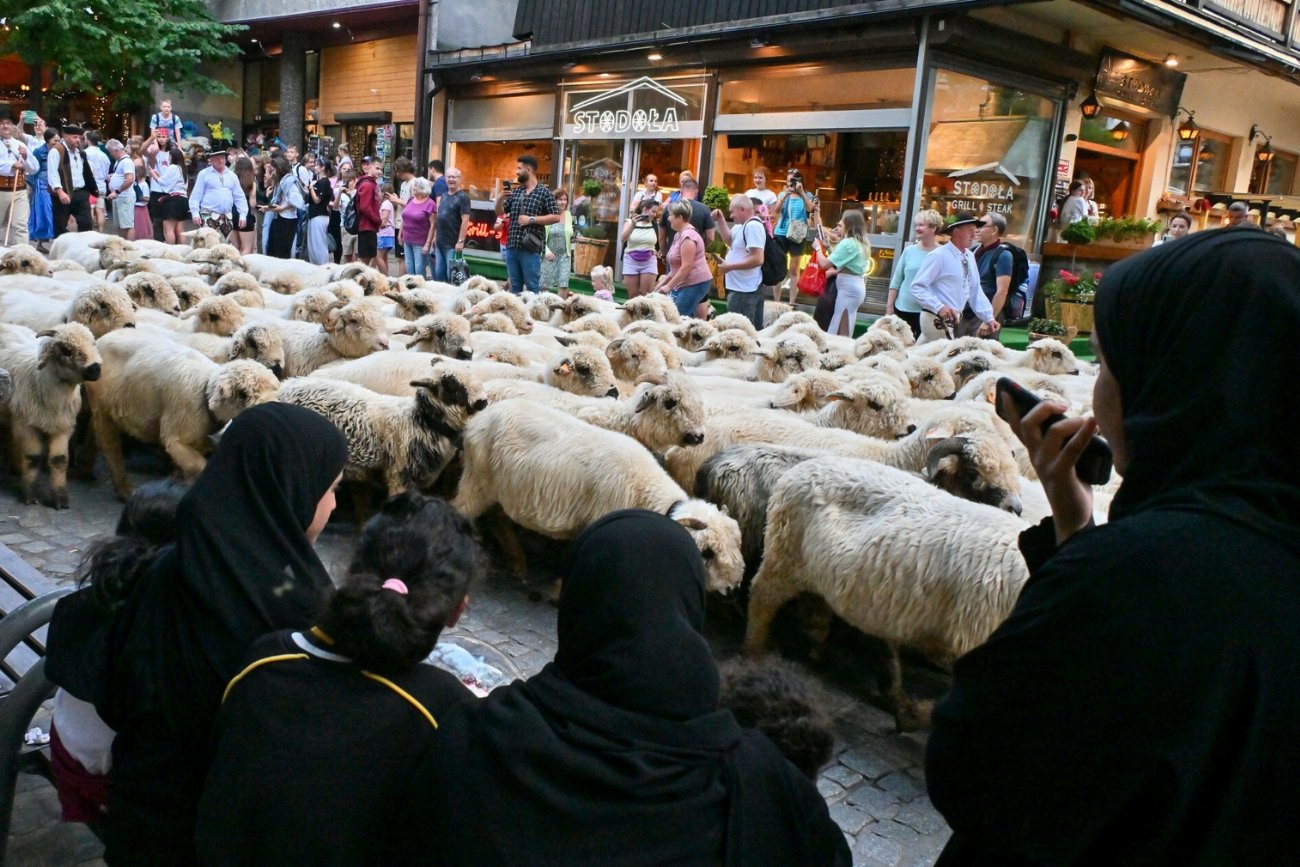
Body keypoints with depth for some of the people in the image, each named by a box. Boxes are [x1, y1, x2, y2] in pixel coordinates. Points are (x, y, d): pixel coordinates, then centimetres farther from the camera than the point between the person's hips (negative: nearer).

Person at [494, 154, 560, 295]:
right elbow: (499, 212, 19)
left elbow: (555, 217, -8)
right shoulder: (515, 191, 12)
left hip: (530, 248, -5)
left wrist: (531, 219, -13)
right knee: (515, 286, 12)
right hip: (511, 246, 6)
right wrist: (500, 198, -2)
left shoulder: (544, 192, -3)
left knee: (532, 286, -1)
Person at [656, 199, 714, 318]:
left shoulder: (688, 236, -15)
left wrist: (668, 286, -16)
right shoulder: (679, 234, 17)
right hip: (685, 284, 10)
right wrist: (663, 282, 16)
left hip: (695, 284, -10)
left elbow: (686, 267, -20)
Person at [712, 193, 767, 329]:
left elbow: (757, 259, -25)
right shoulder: (744, 225, 13)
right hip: (745, 287, 11)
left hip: (743, 290, -11)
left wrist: (730, 266, -20)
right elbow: (729, 240, 27)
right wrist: (720, 220, 15)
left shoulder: (753, 226, -18)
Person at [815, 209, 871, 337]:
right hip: (857, 286, 10)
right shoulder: (861, 243, 12)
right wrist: (831, 272, 8)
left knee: (840, 332, -6)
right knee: (846, 330, 13)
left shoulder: (848, 243, -16)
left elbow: (825, 264, -19)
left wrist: (818, 248, -2)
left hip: (848, 288, -10)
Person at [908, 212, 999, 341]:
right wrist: (939, 307, -27)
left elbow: (975, 291, 13)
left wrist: (989, 318, 6)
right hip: (937, 319, -8)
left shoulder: (969, 257, 9)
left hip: (957, 319, 8)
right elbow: (917, 287, -17)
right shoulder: (939, 256, -13)